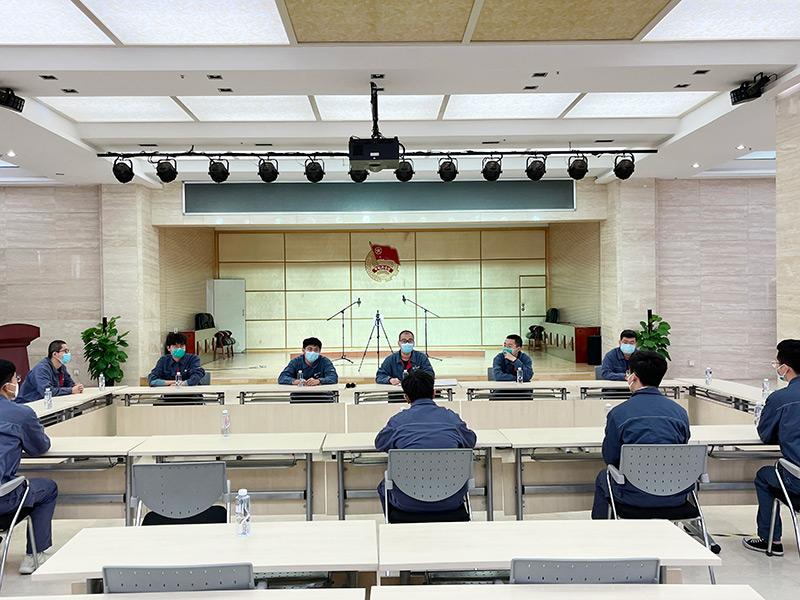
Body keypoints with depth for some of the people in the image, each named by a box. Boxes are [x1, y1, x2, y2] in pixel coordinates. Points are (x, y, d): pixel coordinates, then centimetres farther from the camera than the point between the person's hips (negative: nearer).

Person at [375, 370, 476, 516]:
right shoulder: (451, 416, 4)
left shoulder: (398, 420, 0)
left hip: (409, 503, -1)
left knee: (384, 486, 32)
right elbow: (471, 440, 22)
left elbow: (380, 443, 19)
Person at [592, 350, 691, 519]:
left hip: (636, 497, -4)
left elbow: (609, 458, 0)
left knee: (603, 477, 27)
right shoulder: (680, 412, 0)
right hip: (675, 498, 4)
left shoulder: (618, 413, -10)